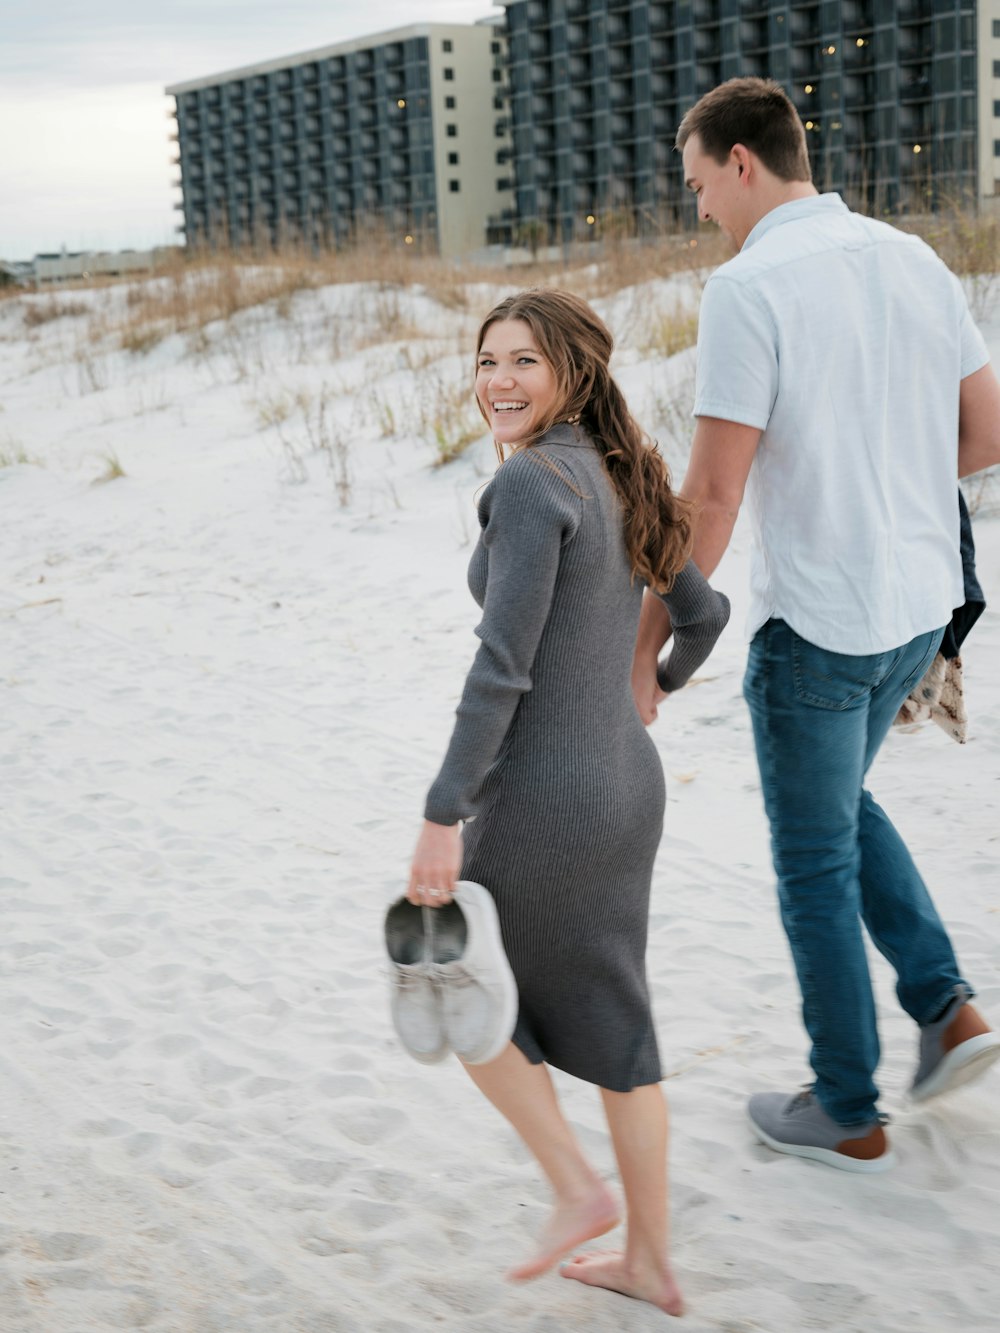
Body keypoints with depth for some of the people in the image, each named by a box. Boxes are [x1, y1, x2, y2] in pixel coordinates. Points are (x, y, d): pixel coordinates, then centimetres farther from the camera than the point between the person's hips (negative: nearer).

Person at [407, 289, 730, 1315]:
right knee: (609, 1021, 18)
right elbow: (704, 611, 19)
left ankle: (578, 1190, 18)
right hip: (627, 781, 8)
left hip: (541, 798, -8)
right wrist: (660, 684, 40)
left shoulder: (533, 481, -19)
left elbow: (501, 668, -24)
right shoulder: (619, 481, 7)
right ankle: (648, 1263, 27)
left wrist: (442, 818, -21)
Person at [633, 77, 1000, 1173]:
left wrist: (644, 650, -13)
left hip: (816, 619, -7)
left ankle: (847, 1115, 22)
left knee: (814, 863, 9)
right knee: (841, 801, 29)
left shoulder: (748, 288, -17)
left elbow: (711, 494, -20)